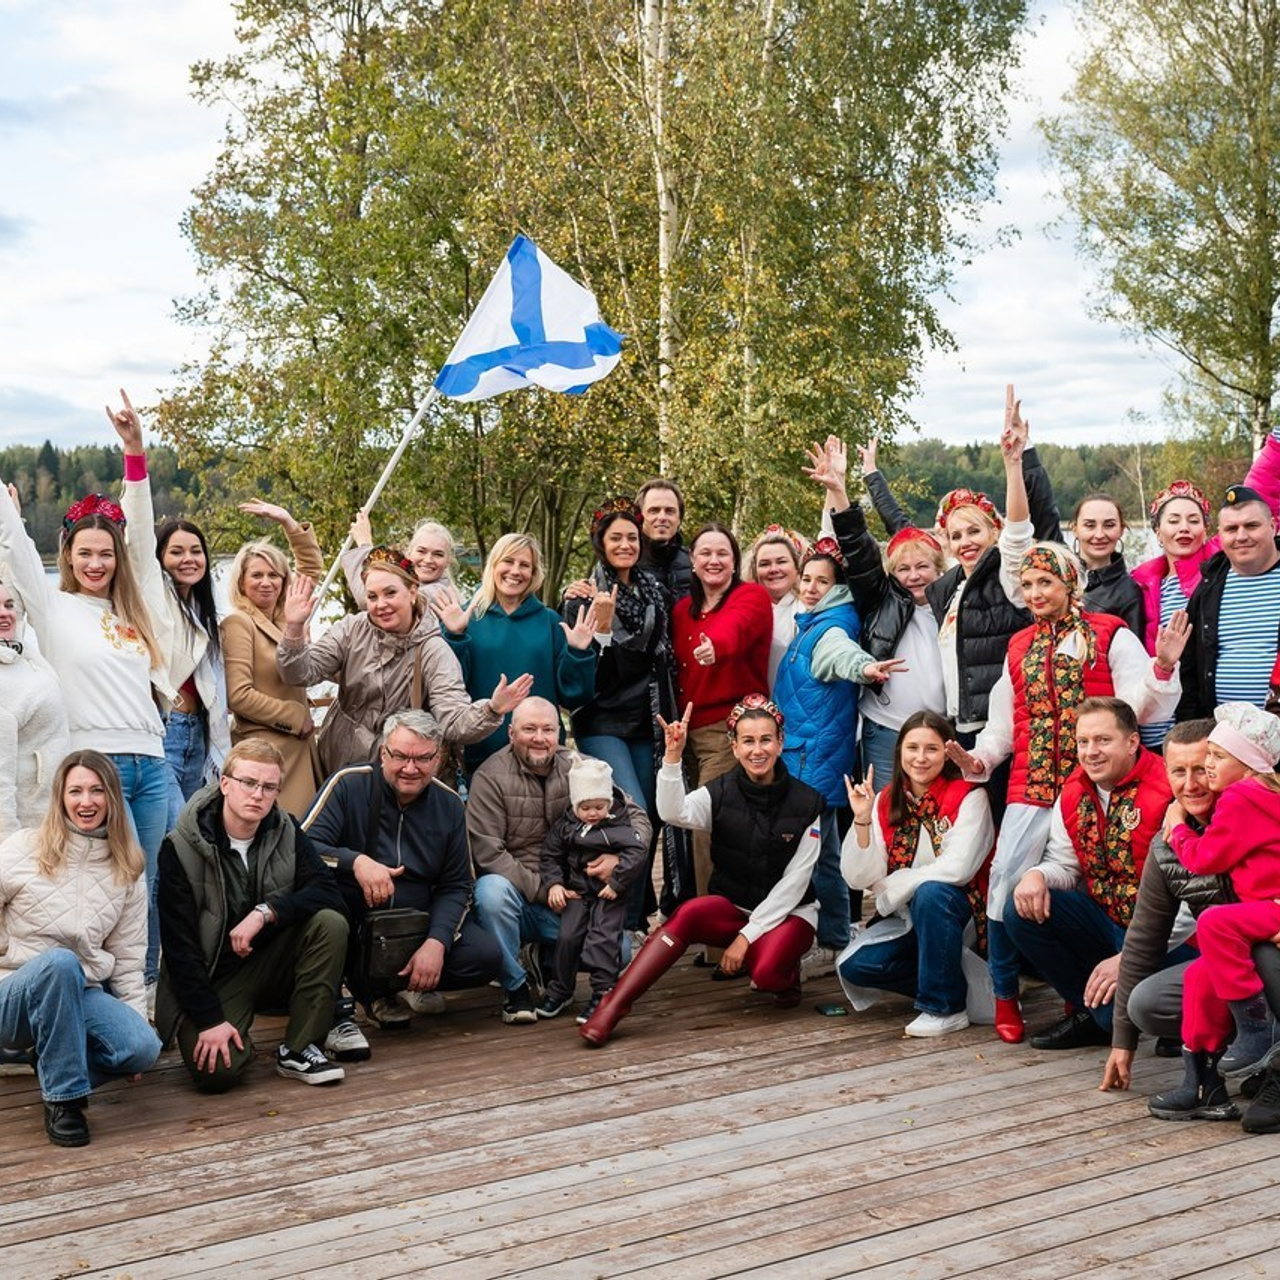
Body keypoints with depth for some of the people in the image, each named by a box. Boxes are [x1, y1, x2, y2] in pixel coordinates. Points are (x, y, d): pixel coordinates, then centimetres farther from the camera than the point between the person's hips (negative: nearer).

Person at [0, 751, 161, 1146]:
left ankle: (46, 1053, 5)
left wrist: (137, 1017, 1)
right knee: (60, 962, -38)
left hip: (81, 994, 3)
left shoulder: (127, 871, 5)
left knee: (143, 1048, -25)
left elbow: (127, 957, 7)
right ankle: (63, 1096, -25)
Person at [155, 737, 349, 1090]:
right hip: (210, 978, -4)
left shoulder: (286, 833, -2)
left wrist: (266, 912, -28)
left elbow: (328, 892, -13)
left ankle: (297, 1050, -12)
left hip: (271, 963, 4)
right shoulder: (180, 848, -14)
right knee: (218, 1071, -28)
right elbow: (178, 945, -14)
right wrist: (210, 1020, -19)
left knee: (330, 924, -23)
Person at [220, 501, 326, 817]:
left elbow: (311, 566, 27)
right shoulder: (239, 623, -6)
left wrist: (287, 521, 18)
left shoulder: (286, 618, 13)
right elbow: (239, 696, -14)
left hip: (298, 747, 7)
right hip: (263, 748, -7)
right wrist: (296, 717, -7)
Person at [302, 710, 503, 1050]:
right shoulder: (348, 784, -10)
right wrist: (355, 861, -37)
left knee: (487, 958, -17)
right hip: (350, 924, -4)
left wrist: (436, 943, -13)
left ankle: (383, 987, 5)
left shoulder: (448, 804, 3)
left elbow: (455, 886, 4)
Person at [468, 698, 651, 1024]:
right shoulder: (491, 777, -6)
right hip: (518, 895, -2)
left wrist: (619, 857, -16)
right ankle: (515, 987, -14)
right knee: (492, 890, -36)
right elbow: (487, 852, -14)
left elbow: (637, 818, 6)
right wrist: (542, 889, -20)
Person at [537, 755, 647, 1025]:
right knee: (567, 937, 0)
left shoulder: (618, 827, -10)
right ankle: (560, 989, 16)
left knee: (603, 939, -13)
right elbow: (550, 856, 9)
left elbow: (636, 852, -21)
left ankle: (603, 992, -7)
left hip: (609, 895, -4)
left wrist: (616, 883, -23)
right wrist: (553, 884, -6)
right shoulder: (565, 826, 2)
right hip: (577, 892, 4)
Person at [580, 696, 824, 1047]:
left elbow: (794, 882, -9)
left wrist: (748, 935, -15)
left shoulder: (806, 803, -8)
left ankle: (786, 976, 4)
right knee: (688, 914, -31)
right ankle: (612, 1007, -33)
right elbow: (673, 813, -25)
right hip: (732, 906, 2)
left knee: (766, 973, -33)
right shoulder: (720, 793, -4)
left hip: (788, 912, -2)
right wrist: (673, 756, -39)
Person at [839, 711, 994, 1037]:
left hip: (958, 911, -5)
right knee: (853, 966, -17)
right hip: (907, 919, 5)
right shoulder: (886, 802, 0)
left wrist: (892, 885, -14)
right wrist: (862, 820, -20)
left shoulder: (968, 797, -12)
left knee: (930, 893, -35)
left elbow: (958, 868, -24)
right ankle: (952, 981, 2)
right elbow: (859, 878, -6)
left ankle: (946, 1007, -19)